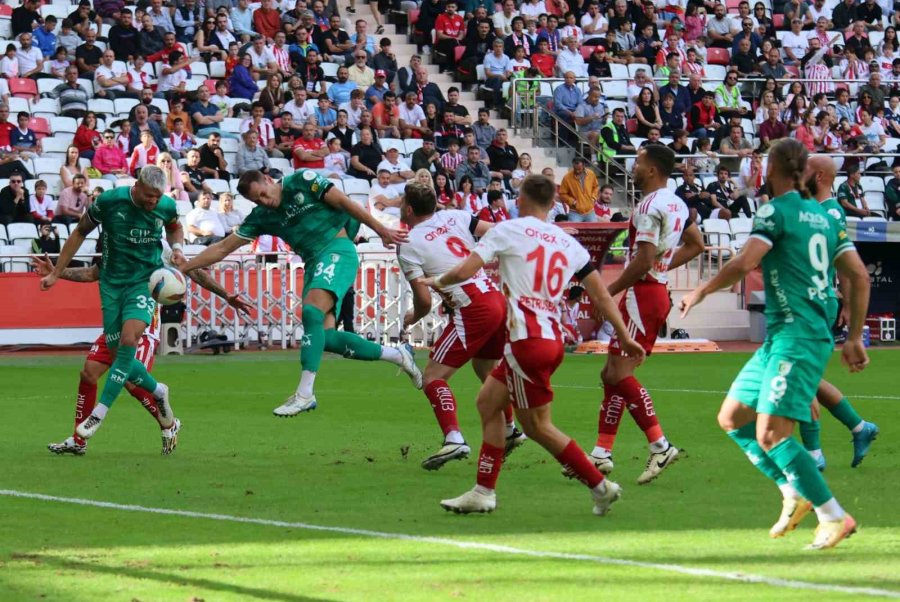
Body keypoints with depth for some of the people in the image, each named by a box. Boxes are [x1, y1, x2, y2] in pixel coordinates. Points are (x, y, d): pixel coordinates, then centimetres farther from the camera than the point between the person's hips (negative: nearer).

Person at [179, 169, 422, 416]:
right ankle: (396, 354, 7)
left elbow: (343, 202, -5)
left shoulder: (301, 181, -4)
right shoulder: (261, 217, 10)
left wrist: (380, 229, -8)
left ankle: (305, 394, -27)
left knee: (311, 311, -25)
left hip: (337, 249, -7)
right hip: (313, 263, 7)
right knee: (324, 335, -8)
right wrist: (182, 268, 9)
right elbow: (223, 248, 13)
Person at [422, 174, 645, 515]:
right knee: (488, 400, 18)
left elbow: (464, 272, -9)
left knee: (538, 427, 2)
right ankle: (483, 492, 17)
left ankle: (600, 486, 1)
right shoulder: (569, 244, 13)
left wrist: (437, 282, 12)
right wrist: (625, 337, 19)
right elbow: (601, 296, 12)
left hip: (526, 339, -7)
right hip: (552, 338, 7)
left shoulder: (508, 230, -3)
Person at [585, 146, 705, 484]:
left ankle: (660, 446, -15)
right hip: (658, 292, 10)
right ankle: (602, 453, 14)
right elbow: (696, 245, 26)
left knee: (620, 374, -11)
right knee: (612, 374, 12)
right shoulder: (676, 205, 14)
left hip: (642, 292, -10)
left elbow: (644, 259, -23)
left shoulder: (650, 206, -16)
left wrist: (609, 291, -16)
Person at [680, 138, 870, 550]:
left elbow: (745, 263, -20)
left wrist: (701, 292, -5)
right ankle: (794, 493, 14)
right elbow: (859, 276, 13)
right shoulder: (823, 216, 16)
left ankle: (834, 516, -12)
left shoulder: (777, 211, -8)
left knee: (770, 435, -13)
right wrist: (854, 338, 17)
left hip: (795, 335, -9)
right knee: (732, 418, 14)